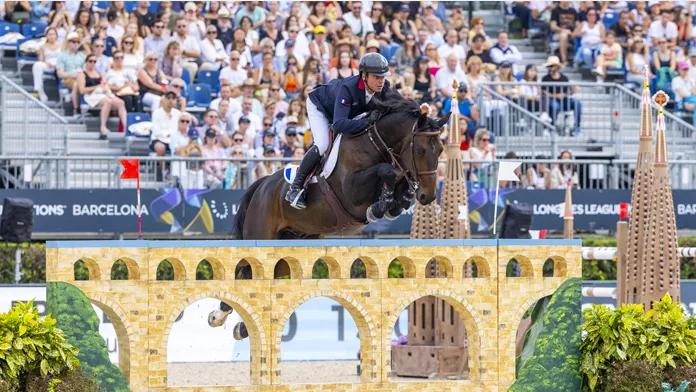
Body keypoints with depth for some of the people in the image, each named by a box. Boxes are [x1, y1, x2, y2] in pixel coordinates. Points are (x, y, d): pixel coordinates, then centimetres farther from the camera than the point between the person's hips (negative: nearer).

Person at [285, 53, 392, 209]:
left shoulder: (384, 88, -30)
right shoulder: (347, 89, -47)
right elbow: (338, 125, -56)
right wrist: (367, 122, -64)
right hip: (319, 105, -7)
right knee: (322, 145, -25)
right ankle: (295, 188, -14)